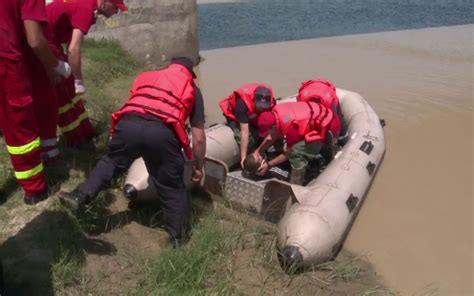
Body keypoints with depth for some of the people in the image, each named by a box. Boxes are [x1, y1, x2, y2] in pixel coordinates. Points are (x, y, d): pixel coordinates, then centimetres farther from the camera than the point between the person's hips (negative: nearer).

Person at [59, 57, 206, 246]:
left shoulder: (145, 76, 35)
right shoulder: (192, 89, 27)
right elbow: (199, 138, 23)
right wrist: (199, 167, 36)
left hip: (129, 124, 2)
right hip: (162, 132, -2)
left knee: (111, 162, 30)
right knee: (172, 188, 15)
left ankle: (80, 197, 24)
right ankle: (177, 239, 24)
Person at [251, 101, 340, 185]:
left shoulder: (291, 127, -32)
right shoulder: (275, 112, -12)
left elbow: (289, 154, -17)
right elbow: (272, 136, 5)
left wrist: (268, 165, -12)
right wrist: (258, 151, 0)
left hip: (328, 127, -9)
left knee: (297, 151, -20)